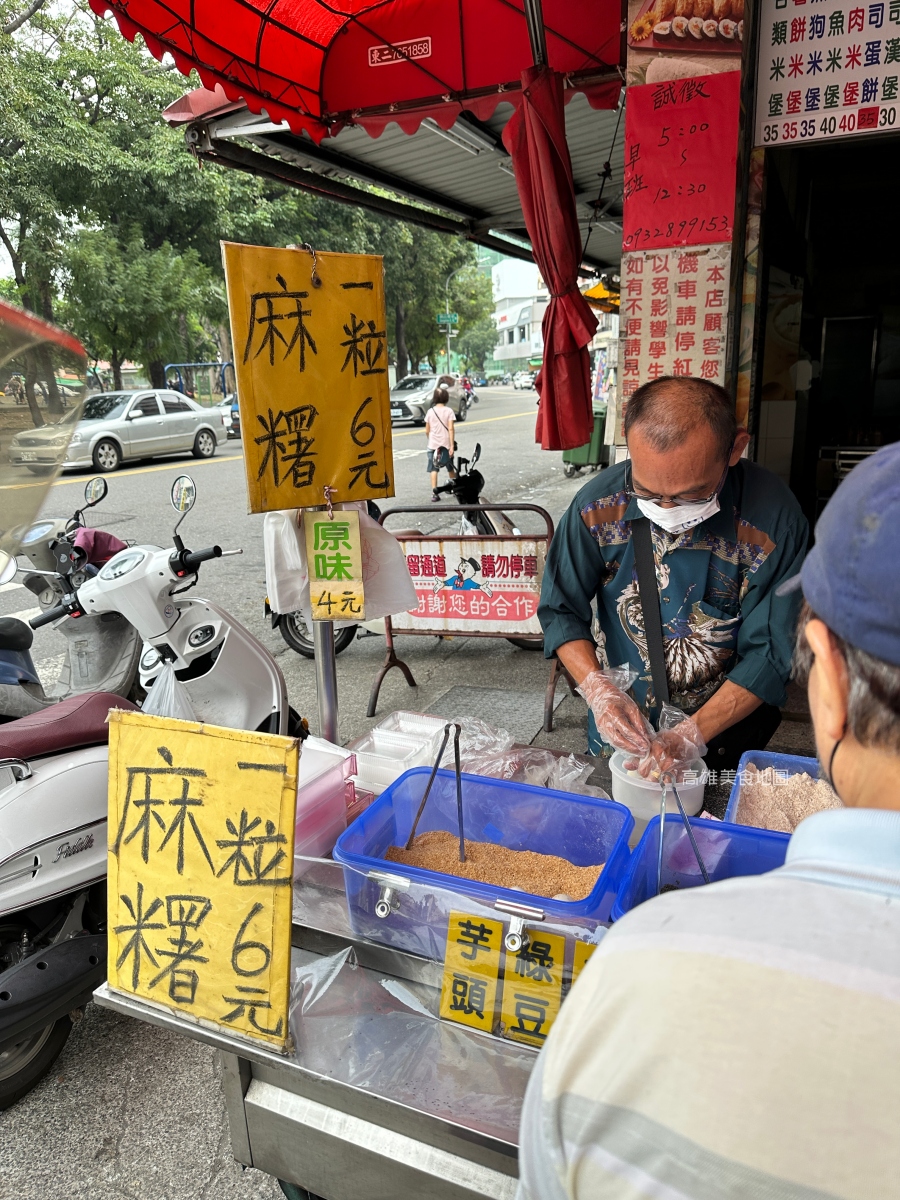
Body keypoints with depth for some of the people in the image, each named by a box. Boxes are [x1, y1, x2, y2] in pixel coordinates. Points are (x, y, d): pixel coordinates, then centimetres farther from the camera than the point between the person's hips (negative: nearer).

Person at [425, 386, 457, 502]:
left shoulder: (430, 411, 0)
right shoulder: (448, 411, -6)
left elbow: (427, 430, 4)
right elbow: (450, 429, -12)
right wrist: (452, 445, -11)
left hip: (433, 444, 1)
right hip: (446, 444, -1)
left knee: (433, 469, 0)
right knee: (450, 468, 16)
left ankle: (434, 493, -11)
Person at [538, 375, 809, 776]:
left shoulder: (773, 519, -26)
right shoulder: (598, 505, -21)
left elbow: (769, 652, -19)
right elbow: (560, 610, -10)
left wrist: (691, 736, -26)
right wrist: (598, 691, -25)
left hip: (726, 728, -1)